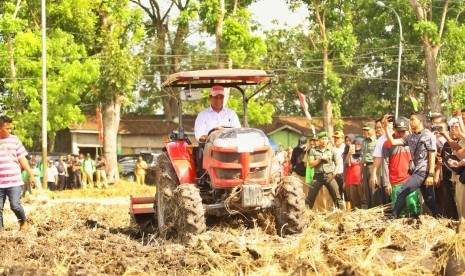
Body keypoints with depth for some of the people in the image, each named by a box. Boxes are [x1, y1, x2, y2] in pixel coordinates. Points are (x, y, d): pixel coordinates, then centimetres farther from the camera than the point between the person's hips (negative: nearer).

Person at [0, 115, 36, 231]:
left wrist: (31, 175, 6)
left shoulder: (14, 139, 5)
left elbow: (22, 159, 8)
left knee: (15, 205, -9)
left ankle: (23, 221, 18)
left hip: (14, 181, -1)